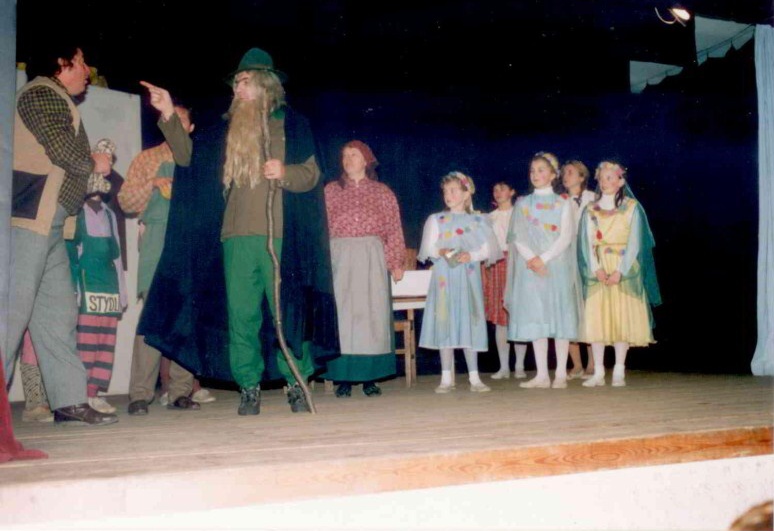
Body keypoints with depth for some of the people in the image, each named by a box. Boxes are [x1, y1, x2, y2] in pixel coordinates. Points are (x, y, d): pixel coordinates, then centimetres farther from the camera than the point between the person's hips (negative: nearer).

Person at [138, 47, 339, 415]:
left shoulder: (291, 124, 10)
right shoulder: (227, 129, 19)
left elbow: (311, 174, 5)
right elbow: (188, 155, 14)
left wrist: (285, 173, -14)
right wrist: (169, 116, 7)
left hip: (280, 235, -3)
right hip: (236, 236, 3)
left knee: (288, 310, -3)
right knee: (240, 314, 2)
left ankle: (296, 384, 6)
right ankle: (249, 388, 10)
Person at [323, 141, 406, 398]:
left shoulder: (382, 192, 13)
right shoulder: (331, 190, 14)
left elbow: (393, 229, 8)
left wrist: (396, 262, -2)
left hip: (372, 258, 0)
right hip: (340, 257, 0)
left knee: (373, 313, -2)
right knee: (342, 313, -3)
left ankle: (370, 378, 4)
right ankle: (343, 378, -1)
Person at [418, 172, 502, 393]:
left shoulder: (478, 221, 8)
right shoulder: (436, 220, 9)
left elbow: (488, 249, 3)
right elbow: (428, 248, 3)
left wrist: (471, 255, -15)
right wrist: (441, 252, -17)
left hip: (469, 277, 0)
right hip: (444, 277, 0)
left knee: (469, 324, 0)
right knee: (444, 324, 0)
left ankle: (474, 377, 7)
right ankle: (446, 378, 7)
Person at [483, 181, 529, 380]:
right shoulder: (490, 218, 15)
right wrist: (483, 273, 5)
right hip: (495, 267, 3)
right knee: (499, 318, 2)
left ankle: (520, 366, 4)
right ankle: (504, 367, 8)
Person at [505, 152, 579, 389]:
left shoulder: (562, 204, 7)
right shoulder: (522, 204, 12)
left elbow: (566, 237, -4)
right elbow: (517, 237, 3)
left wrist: (544, 258, -15)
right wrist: (531, 258, -14)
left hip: (557, 265, -2)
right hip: (530, 267, 2)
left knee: (559, 315, -2)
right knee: (535, 317, 1)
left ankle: (560, 373, 3)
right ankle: (542, 374, 5)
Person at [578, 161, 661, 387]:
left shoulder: (631, 207, 4)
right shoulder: (590, 210, 11)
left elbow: (634, 242, -4)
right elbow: (586, 242, 3)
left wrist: (620, 271, -15)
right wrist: (596, 268, -13)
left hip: (623, 269, -2)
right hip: (597, 271, 2)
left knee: (622, 318, -4)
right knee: (595, 318, -4)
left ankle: (619, 371, 2)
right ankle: (598, 372, 1)